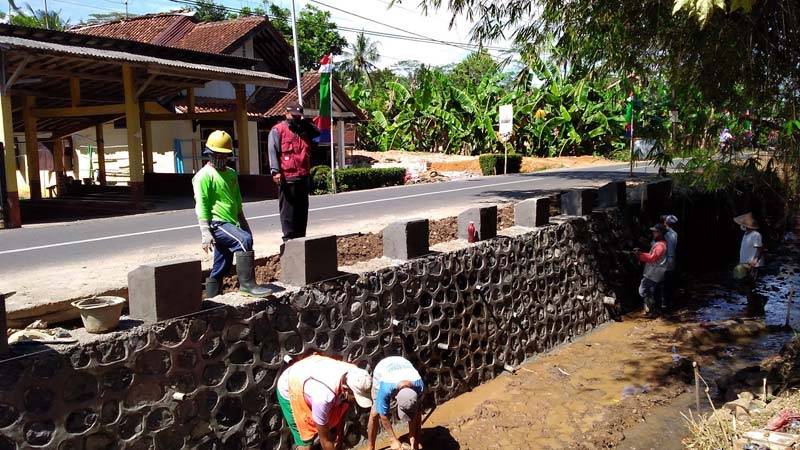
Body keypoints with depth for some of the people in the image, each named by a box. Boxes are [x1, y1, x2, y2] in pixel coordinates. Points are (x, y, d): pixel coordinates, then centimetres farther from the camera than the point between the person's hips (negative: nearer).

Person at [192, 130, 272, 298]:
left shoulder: (231, 174, 18)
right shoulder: (204, 176, -6)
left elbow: (237, 202, 26)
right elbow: (201, 205, -12)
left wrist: (244, 224, 24)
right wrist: (205, 233, -19)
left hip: (230, 224, 8)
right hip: (217, 223, -8)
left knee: (220, 268, 9)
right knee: (244, 240, -29)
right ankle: (247, 283, -27)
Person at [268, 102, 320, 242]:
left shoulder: (304, 130, 19)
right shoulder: (278, 130, -1)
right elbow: (273, 151, -9)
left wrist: (305, 122, 7)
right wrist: (275, 171, -20)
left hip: (303, 177, 7)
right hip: (287, 178, -7)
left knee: (302, 210, 11)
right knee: (288, 210, -4)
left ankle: (300, 238, 19)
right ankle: (289, 239, -1)